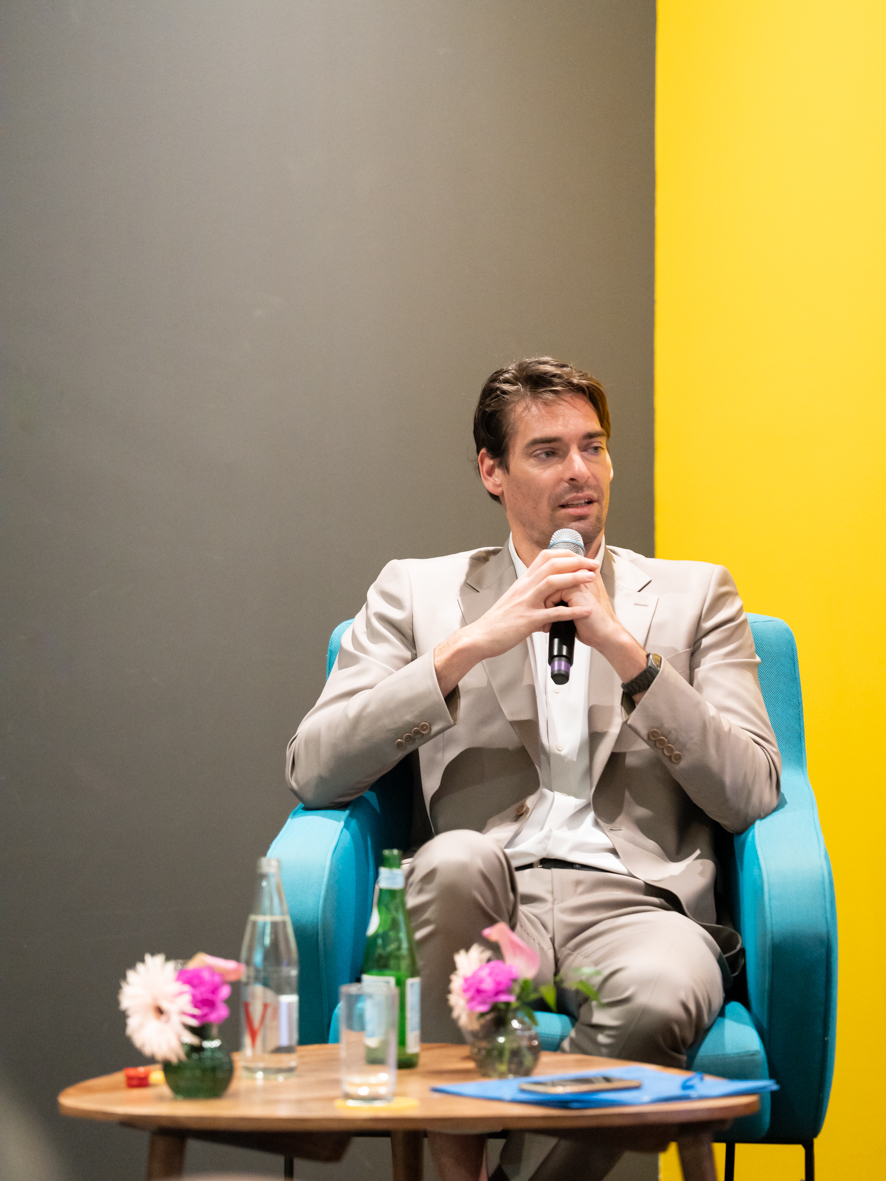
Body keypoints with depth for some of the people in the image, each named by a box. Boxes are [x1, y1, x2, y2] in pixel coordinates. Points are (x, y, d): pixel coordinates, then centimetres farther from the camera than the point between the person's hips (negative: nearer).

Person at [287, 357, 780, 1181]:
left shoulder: (693, 595, 18)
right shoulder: (415, 594, 17)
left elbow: (750, 796, 5)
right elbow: (312, 772, 3)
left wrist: (626, 650, -4)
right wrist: (468, 647, -6)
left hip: (631, 901, 0)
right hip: (485, 902, 1)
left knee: (661, 996, -36)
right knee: (456, 857, -36)